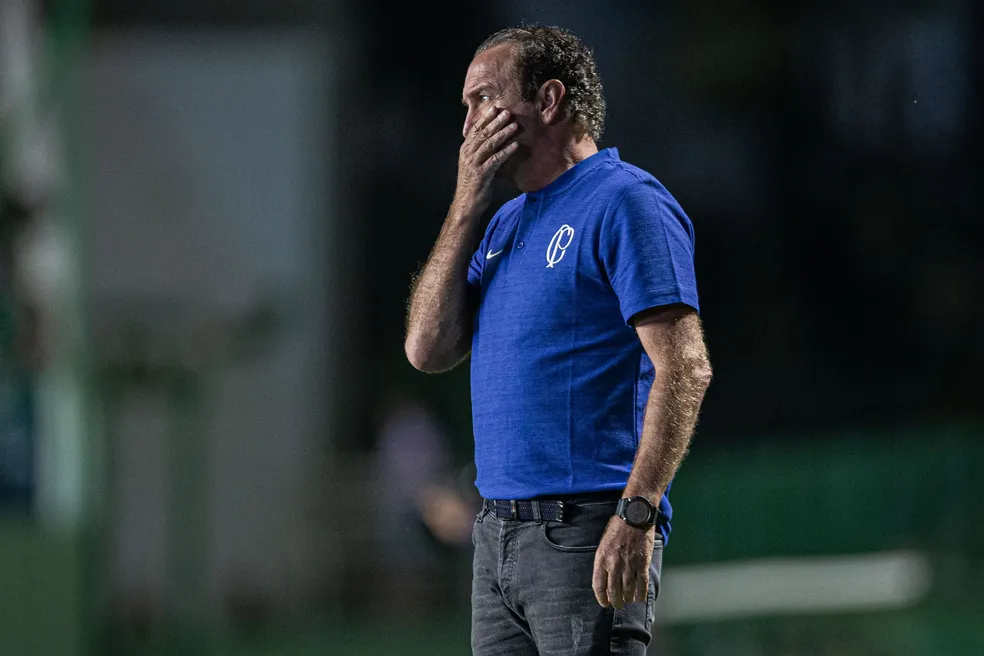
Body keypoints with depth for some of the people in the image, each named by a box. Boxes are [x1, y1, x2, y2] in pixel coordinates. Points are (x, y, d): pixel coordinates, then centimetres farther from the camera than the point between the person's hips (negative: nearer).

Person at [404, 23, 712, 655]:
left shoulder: (626, 202, -7)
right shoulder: (505, 224, 20)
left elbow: (684, 370, -15)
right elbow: (429, 349, 11)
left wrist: (636, 515, -23)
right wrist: (467, 205, 6)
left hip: (587, 532, -9)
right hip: (498, 533, 9)